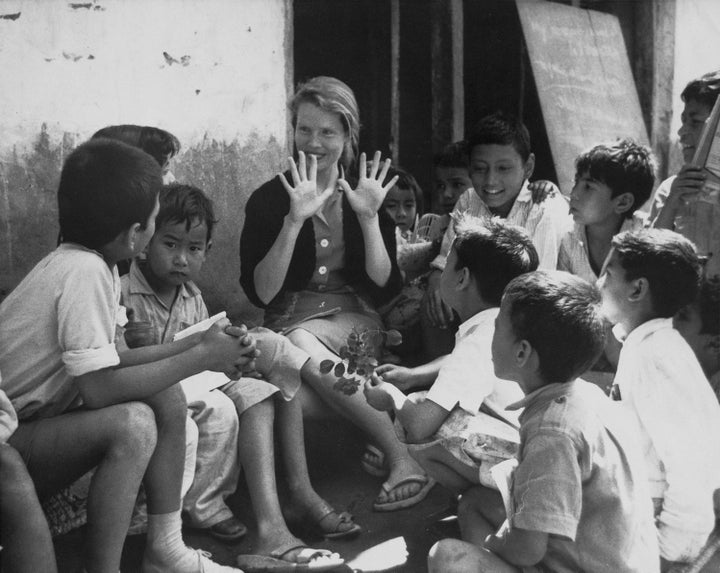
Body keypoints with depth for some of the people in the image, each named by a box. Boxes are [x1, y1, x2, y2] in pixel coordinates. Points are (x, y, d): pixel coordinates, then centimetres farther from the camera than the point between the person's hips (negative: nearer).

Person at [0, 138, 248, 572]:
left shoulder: (95, 263, 1)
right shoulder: (84, 271, -26)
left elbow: (110, 359, 4)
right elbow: (100, 387, -30)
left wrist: (198, 345, -3)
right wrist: (199, 358, -20)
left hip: (44, 415, 9)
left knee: (168, 397, -2)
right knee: (133, 423, -29)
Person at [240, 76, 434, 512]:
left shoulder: (368, 194, 6)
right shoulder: (269, 200, 0)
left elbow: (385, 287, -2)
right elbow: (261, 292, -10)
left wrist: (368, 218, -14)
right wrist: (295, 220, -20)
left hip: (354, 316, 0)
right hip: (291, 319, 0)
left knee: (306, 356, -33)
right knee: (298, 349, -36)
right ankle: (403, 457, -36)